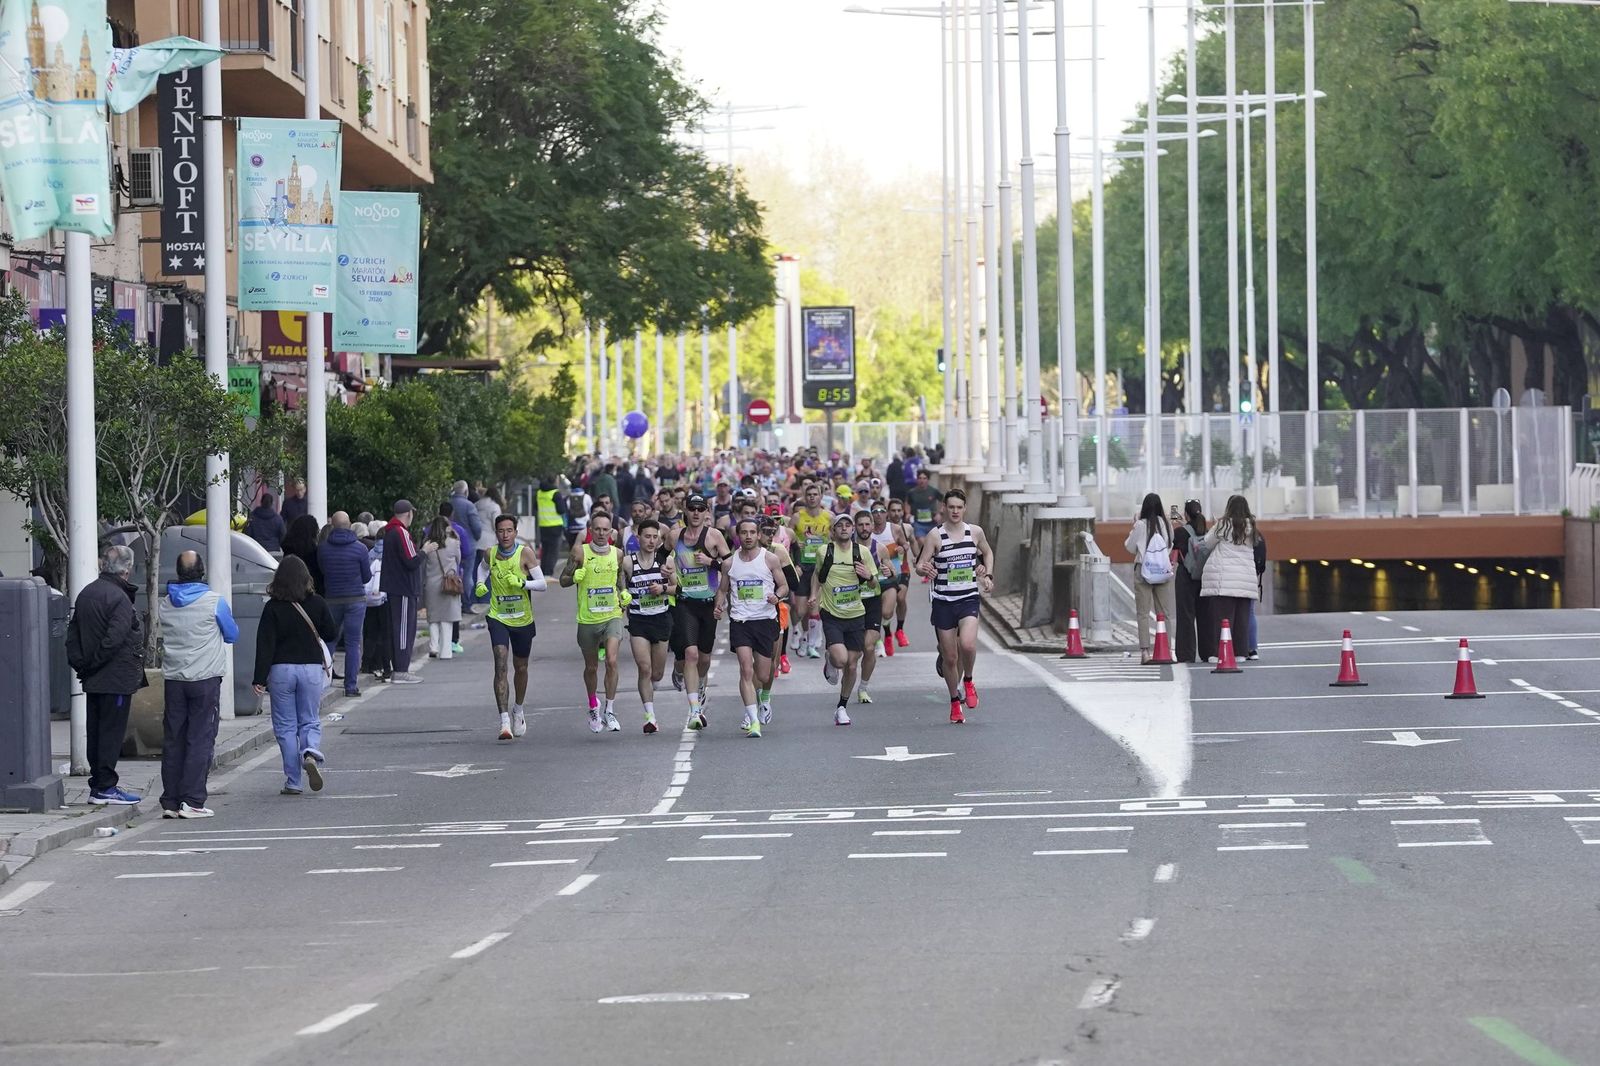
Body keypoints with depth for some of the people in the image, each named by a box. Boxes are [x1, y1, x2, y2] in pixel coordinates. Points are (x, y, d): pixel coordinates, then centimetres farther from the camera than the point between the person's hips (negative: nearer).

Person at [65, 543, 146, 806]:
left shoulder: (85, 594, 11)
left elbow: (72, 633, 11)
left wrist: (79, 664, 9)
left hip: (94, 680, 8)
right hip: (117, 680, -8)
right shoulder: (118, 598, -17)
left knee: (96, 732, 12)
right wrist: (95, 664, -11)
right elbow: (114, 639, -23)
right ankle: (105, 787, -3)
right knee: (112, 732, -4)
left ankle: (97, 785, 17)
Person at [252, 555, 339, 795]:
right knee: (310, 721, 13)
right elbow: (331, 633, 8)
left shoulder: (273, 607, -7)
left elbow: (265, 644, -9)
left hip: (281, 669, -1)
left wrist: (260, 678, -7)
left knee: (285, 726, 7)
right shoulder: (316, 604, -2)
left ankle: (293, 782, 4)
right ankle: (311, 753, -20)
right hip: (311, 667, 1)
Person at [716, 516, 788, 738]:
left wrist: (777, 596, -15)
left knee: (763, 675, 7)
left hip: (765, 620, 0)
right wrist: (719, 605, -2)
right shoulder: (729, 563, 6)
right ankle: (753, 720, -18)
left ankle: (764, 698, 43)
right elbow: (723, 589, 17)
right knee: (746, 669, -16)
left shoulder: (770, 559, 1)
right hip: (739, 621, 0)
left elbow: (784, 586, 7)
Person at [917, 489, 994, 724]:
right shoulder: (935, 535, -5)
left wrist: (987, 575, 11)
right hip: (943, 601, 0)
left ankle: (968, 682, 5)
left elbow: (987, 553, 24)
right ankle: (955, 703, 23)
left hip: (969, 599, 0)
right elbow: (921, 565, -7)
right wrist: (925, 570, -29)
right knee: (950, 657, 4)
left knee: (967, 644, -24)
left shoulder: (975, 532, 3)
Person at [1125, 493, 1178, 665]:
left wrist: (1131, 532, 14)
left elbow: (1130, 548, 2)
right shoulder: (1166, 525, 1)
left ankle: (1145, 651, -8)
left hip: (1143, 571, -3)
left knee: (1143, 613, -1)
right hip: (1163, 571, 3)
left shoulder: (1140, 525, -8)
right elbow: (1171, 547, 9)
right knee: (1164, 612, 7)